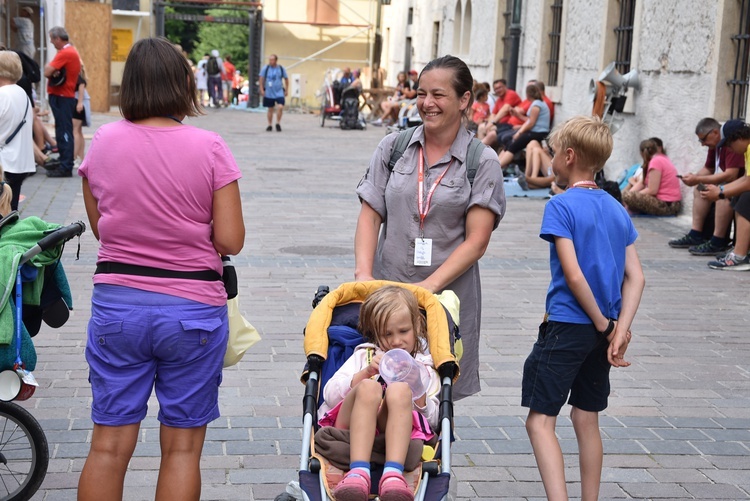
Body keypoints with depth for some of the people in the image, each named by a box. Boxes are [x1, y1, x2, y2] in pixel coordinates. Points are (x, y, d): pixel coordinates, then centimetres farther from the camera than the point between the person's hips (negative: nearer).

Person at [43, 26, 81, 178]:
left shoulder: (65, 53, -17)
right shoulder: (71, 51, 17)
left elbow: (47, 72, -21)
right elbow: (54, 70, 13)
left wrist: (49, 68, 0)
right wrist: (53, 71, -8)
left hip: (62, 98, -10)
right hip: (64, 96, 10)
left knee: (64, 131, -9)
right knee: (62, 131, 15)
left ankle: (66, 167, -9)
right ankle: (64, 163, 21)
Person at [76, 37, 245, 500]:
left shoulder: (103, 142, -1)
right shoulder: (209, 148, -10)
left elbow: (100, 225, 10)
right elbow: (230, 241, -9)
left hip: (116, 303, 3)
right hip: (192, 308, -2)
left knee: (109, 445, 11)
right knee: (182, 448, 9)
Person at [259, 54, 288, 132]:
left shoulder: (281, 68, 0)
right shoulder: (265, 68, -2)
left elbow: (286, 79, 10)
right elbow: (261, 79, 2)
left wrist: (286, 90, 8)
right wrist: (262, 89, -5)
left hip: (279, 92, -1)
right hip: (269, 93, 1)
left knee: (280, 107, -17)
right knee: (270, 109, 8)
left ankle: (278, 123, 1)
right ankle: (270, 125, 22)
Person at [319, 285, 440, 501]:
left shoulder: (424, 367, 27)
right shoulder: (364, 355, 28)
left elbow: (433, 421, 16)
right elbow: (329, 395, 11)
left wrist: (420, 394, -2)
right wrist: (366, 373, -2)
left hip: (395, 431, 0)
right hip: (352, 429, 0)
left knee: (400, 389, -32)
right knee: (368, 387, -32)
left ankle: (393, 475, -51)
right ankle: (358, 472, -50)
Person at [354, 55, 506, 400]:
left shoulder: (483, 162, -1)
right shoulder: (393, 148, 8)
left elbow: (476, 242, -6)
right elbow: (370, 216, 4)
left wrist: (429, 286, -17)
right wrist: (364, 274, -11)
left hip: (448, 294, -2)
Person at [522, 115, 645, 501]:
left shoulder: (561, 206, -11)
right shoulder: (617, 209, 10)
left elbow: (574, 275, -19)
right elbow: (635, 277, 3)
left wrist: (604, 324, -10)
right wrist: (621, 328, -4)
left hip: (567, 326, -7)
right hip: (602, 329, 7)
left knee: (540, 420, -6)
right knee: (586, 418, 17)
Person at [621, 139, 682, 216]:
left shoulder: (655, 161, -15)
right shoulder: (662, 158, 15)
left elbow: (652, 190, -19)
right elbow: (643, 183, 11)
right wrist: (630, 192, -1)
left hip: (666, 205, -10)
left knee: (626, 195, -22)